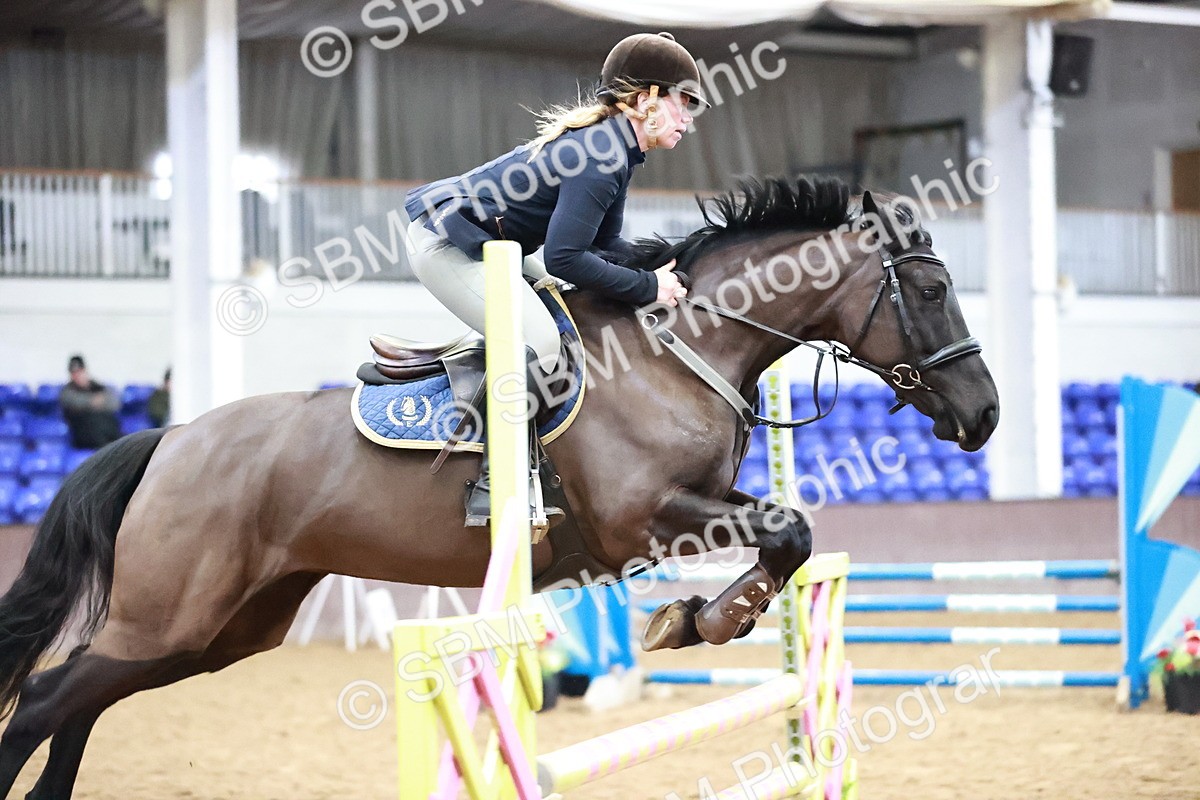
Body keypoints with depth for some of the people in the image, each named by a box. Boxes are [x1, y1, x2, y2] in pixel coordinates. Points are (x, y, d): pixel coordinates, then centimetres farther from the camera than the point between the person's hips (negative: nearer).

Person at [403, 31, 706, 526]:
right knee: (536, 341, -21)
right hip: (446, 243, -11)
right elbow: (564, 258, -27)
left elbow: (604, 243, 15)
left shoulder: (612, 143, 9)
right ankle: (491, 491, -18)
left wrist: (664, 268, 0)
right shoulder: (602, 157, -23)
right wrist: (648, 288, -19)